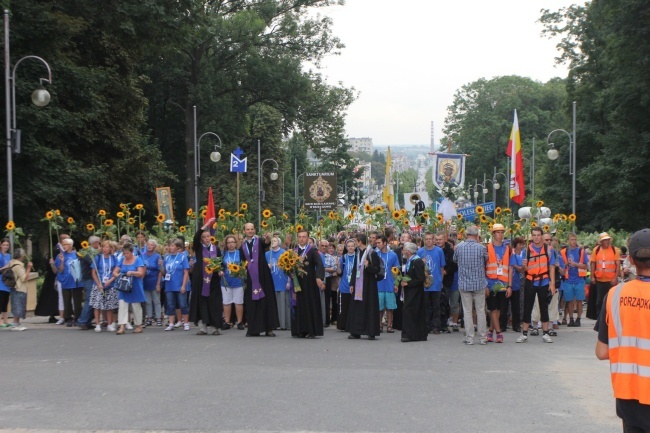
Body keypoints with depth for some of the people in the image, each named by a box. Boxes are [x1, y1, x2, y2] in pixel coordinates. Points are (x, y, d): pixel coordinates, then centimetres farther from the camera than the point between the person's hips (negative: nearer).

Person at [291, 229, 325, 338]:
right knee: (299, 306, 5)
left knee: (311, 305, -2)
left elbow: (319, 264, -16)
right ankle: (300, 330, 9)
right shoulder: (294, 250, 11)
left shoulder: (312, 250, -3)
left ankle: (312, 331, 0)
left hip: (310, 283, -4)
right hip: (297, 282, 4)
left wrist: (318, 277, -30)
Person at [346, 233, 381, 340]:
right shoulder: (357, 253, 12)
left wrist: (368, 266, -27)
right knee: (357, 307, 6)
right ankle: (356, 332, 10)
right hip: (358, 284, 7)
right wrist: (352, 284, 13)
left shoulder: (372, 253, -8)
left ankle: (371, 332, 1)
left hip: (369, 284, -7)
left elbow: (377, 269, -10)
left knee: (369, 306, -4)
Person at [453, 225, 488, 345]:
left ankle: (469, 338, 4)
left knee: (467, 311, 5)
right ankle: (482, 338, 10)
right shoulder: (481, 248, -8)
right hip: (479, 284, 0)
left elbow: (455, 260, 12)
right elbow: (486, 261, 8)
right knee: (481, 311, 7)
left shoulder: (459, 247, -5)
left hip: (464, 284, 0)